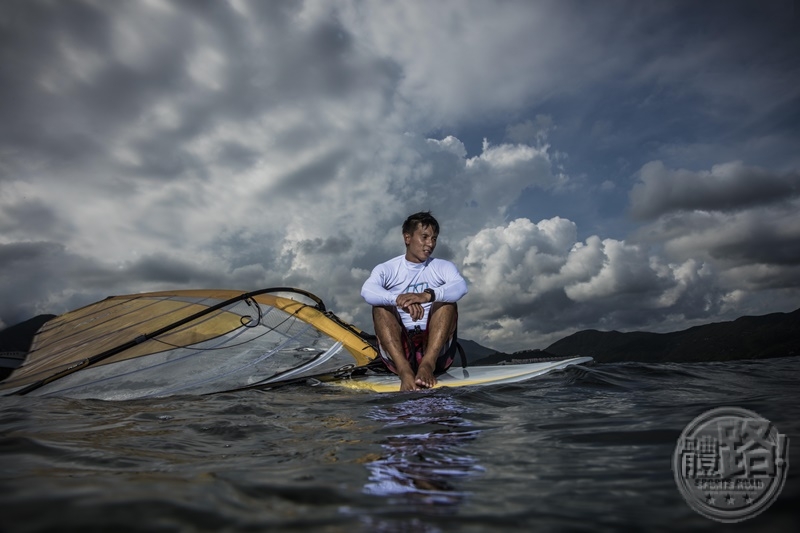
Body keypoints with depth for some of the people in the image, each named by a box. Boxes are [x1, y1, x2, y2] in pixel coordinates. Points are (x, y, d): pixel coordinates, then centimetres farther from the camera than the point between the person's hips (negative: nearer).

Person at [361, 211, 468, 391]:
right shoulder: (387, 269, 4)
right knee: (381, 305, -21)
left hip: (436, 349, 1)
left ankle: (428, 363, -39)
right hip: (398, 347, 0)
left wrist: (427, 295, -36)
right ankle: (404, 369, -41)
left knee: (447, 301, -19)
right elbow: (367, 291, -19)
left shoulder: (443, 267, 7)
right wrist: (399, 300, -38)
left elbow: (461, 286, -17)